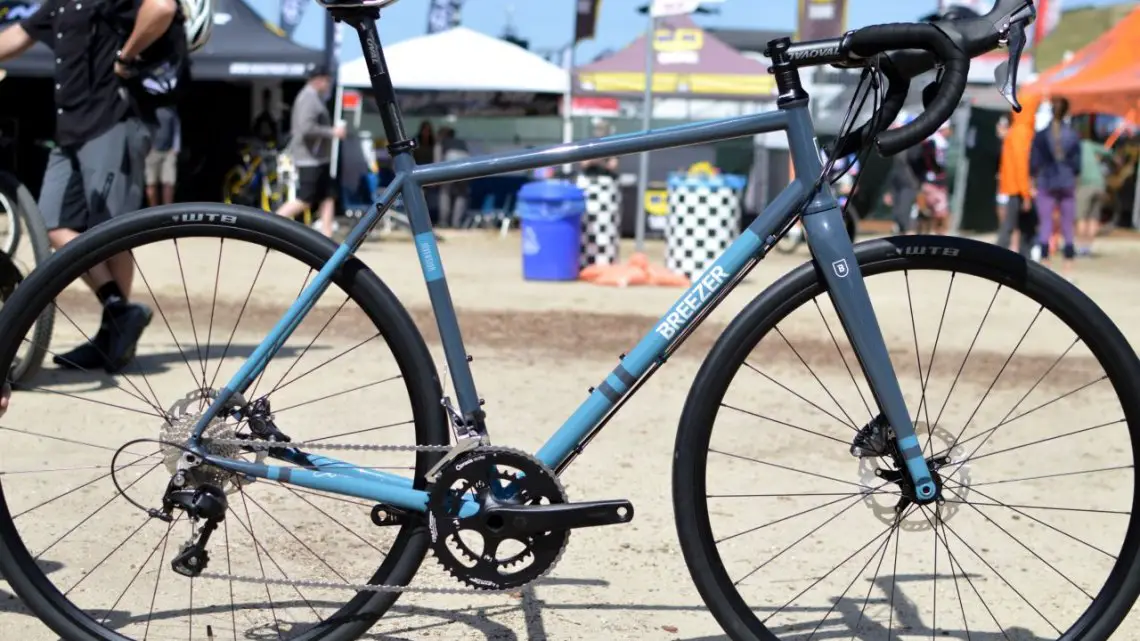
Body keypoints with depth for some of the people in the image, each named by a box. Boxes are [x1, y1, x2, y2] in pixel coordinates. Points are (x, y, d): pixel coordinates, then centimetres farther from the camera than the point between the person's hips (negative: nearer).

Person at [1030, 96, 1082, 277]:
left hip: (1045, 183, -1)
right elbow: (1077, 163, 3)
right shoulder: (1073, 136, 0)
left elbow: (1034, 163, -3)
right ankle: (1068, 267, 7)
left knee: (1045, 225, 2)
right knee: (1068, 227, 6)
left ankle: (1044, 266, 0)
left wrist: (1033, 182, 9)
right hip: (1068, 184, 1)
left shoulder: (1041, 135, -4)